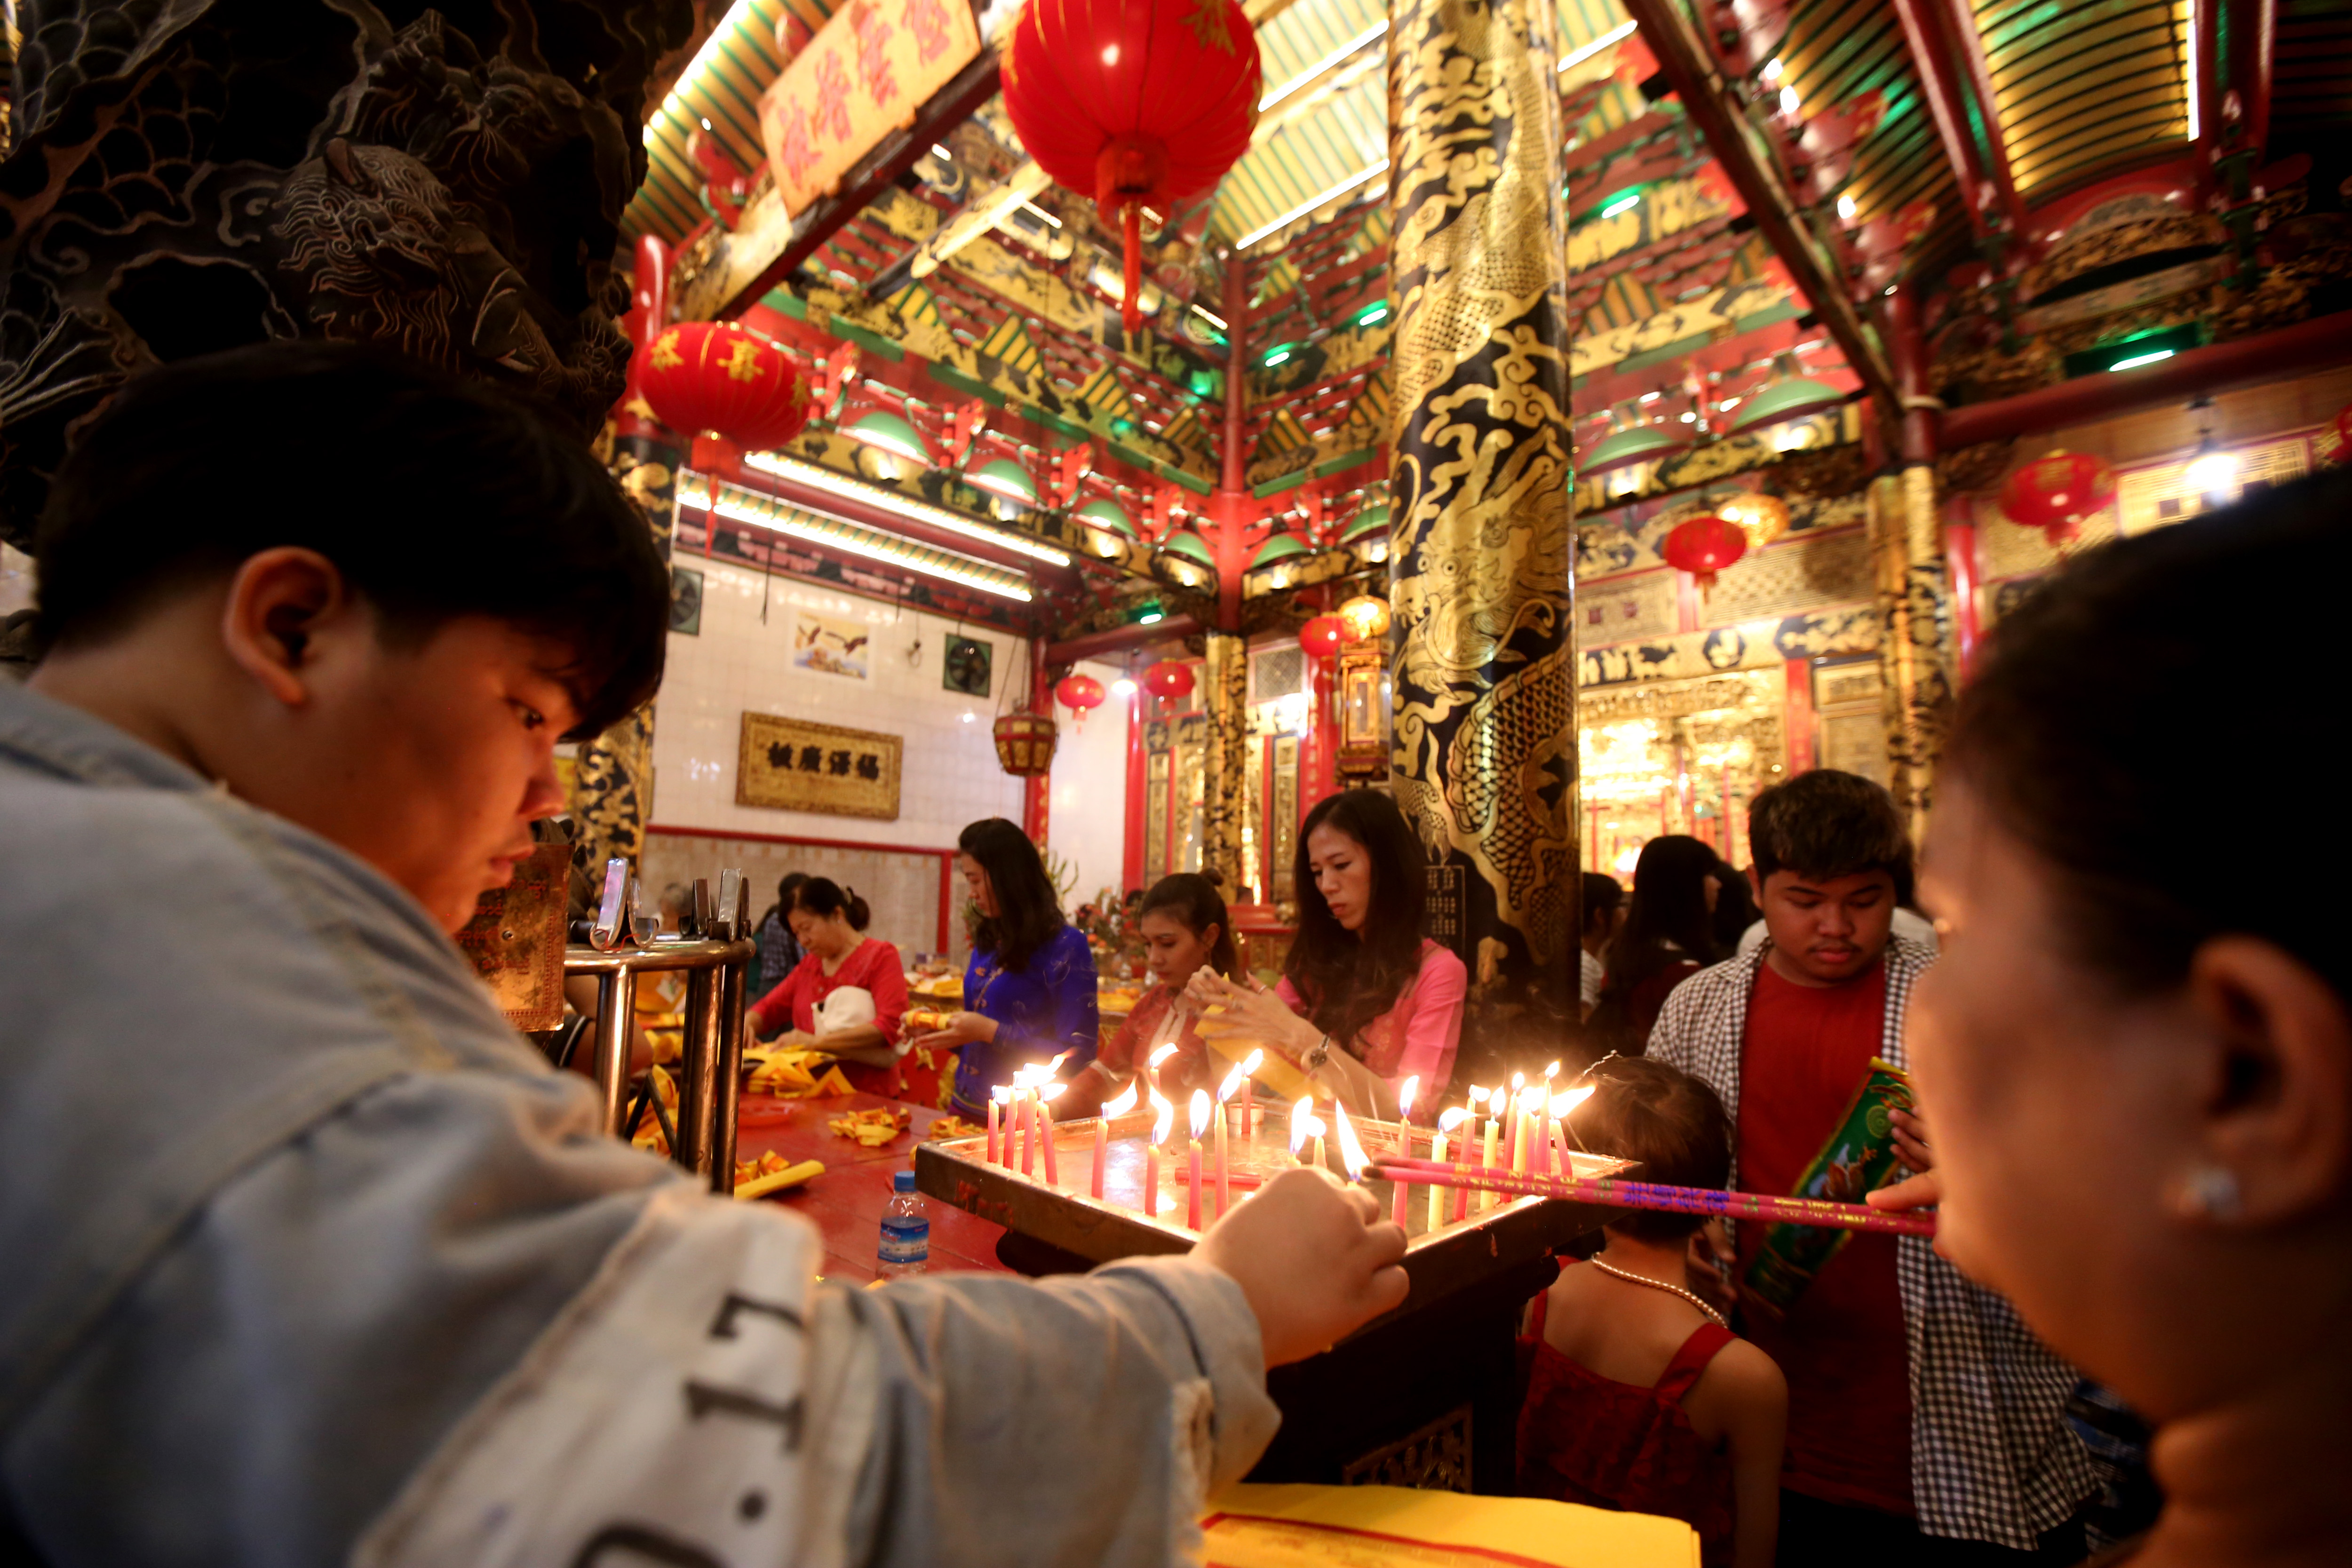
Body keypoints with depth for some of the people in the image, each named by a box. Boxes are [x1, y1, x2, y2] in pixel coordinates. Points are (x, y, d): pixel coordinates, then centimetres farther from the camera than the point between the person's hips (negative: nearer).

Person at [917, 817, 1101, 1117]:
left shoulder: (1066, 947, -10)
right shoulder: (987, 943, 11)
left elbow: (1078, 1056, -14)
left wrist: (991, 1032, -15)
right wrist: (939, 1030, 1)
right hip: (966, 1106, 6)